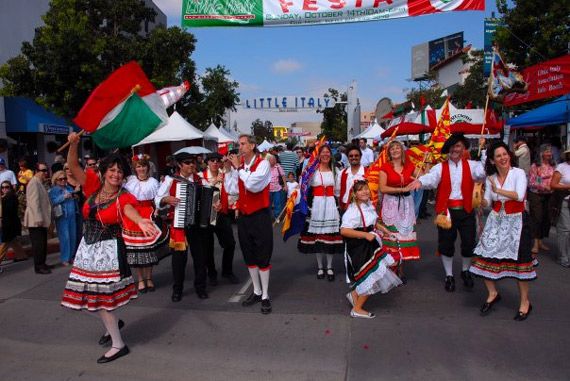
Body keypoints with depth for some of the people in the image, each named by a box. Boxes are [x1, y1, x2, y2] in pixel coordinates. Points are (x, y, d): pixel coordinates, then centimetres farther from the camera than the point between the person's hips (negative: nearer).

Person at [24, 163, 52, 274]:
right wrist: (38, 218, -23)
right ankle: (38, 267, -1)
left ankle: (42, 264, 19)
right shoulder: (34, 182, -12)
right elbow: (34, 202, -20)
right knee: (38, 244, -6)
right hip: (36, 221, -9)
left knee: (42, 244, 12)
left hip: (41, 220, 9)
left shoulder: (40, 183, 19)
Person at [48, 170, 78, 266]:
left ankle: (71, 256, 19)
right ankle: (65, 259, 2)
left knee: (73, 236, 6)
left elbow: (74, 201, 21)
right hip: (62, 217, -5)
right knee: (65, 237, -6)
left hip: (72, 216, 5)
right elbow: (52, 202, -12)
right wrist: (63, 197, -17)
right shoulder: (53, 190, 2)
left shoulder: (69, 188, 16)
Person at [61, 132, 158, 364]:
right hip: (87, 247, 6)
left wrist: (141, 221, -57)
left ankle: (118, 344, 11)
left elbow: (129, 209, -35)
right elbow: (73, 166, -6)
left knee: (99, 296, -2)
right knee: (92, 295, 15)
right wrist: (73, 144, -24)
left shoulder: (123, 197, -12)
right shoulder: (93, 188, 0)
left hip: (108, 249, -5)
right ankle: (113, 325, 41)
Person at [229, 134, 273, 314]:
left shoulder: (263, 164, -10)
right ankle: (256, 291, 29)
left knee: (263, 256, 2)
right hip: (243, 216, 6)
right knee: (249, 256, 14)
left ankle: (265, 296, 14)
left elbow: (253, 185, -25)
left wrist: (239, 168, -15)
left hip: (260, 216, -6)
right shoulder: (239, 164, 6)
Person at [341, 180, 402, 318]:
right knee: (372, 277, -2)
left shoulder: (369, 205, 5)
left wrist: (381, 228, 8)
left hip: (370, 246, 9)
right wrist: (366, 234, -32)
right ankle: (357, 309, 13)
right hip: (359, 249, -9)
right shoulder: (353, 210, -24)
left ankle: (354, 294, 31)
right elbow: (344, 230, -33)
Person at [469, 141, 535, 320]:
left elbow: (519, 196, -23)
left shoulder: (518, 173, -8)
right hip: (495, 221, 4)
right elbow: (487, 202, 4)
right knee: (485, 257, -1)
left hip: (516, 221, -4)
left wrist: (498, 190, -27)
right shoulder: (490, 178, 5)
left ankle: (525, 302, 17)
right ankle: (492, 293, 21)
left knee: (519, 259, -2)